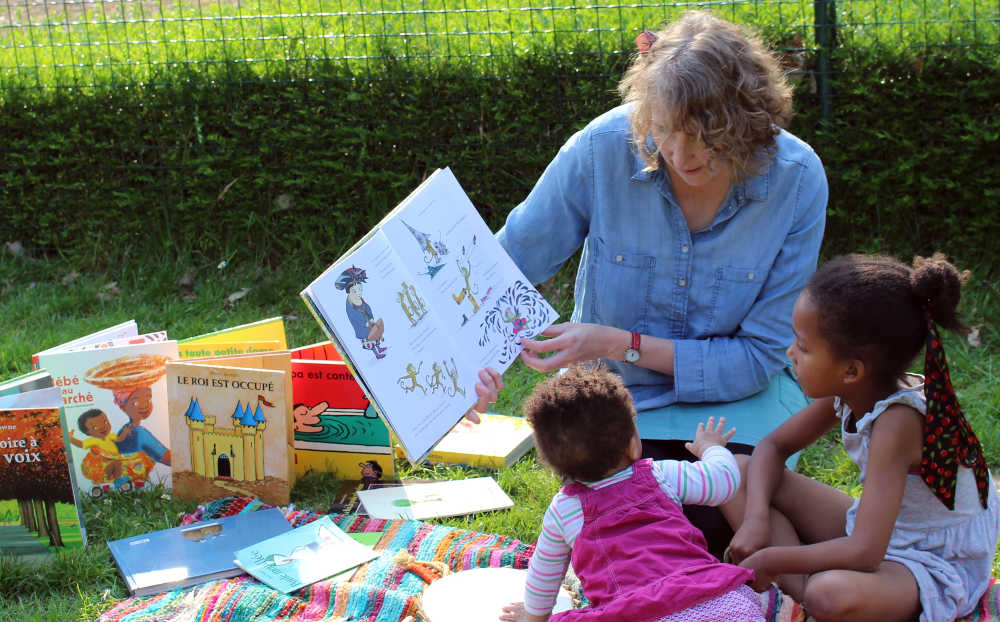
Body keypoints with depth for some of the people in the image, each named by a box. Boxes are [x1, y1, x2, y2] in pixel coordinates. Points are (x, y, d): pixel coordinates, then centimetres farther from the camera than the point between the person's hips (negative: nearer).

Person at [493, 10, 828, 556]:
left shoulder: (797, 179, -20)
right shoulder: (606, 147, -20)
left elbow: (759, 355, -17)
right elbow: (511, 261, -7)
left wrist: (619, 345, -26)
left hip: (735, 395, 0)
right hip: (620, 394, 1)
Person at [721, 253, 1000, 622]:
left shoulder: (899, 420, -31)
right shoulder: (846, 393, -9)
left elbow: (865, 553, -35)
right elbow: (774, 447, 7)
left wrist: (771, 559, -23)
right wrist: (756, 518, -11)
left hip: (934, 568, -9)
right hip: (877, 531, 9)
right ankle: (800, 590, -15)